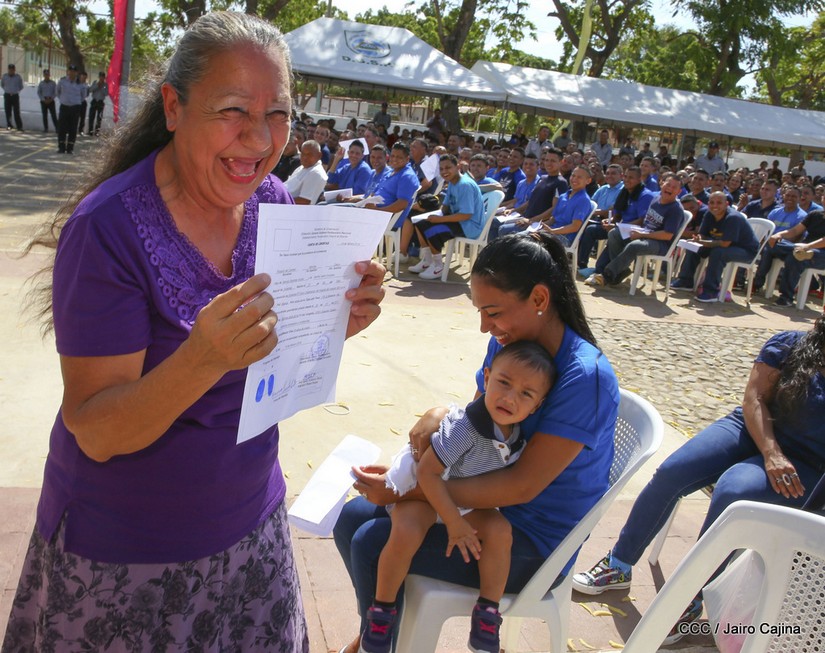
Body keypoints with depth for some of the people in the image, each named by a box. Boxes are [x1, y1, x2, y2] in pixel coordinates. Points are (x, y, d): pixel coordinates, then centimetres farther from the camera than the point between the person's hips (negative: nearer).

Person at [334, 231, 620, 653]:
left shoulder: (585, 377, -27)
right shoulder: (505, 343, -4)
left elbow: (522, 486, -28)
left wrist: (406, 490, -28)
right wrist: (441, 414, -16)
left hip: (534, 543, -7)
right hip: (491, 501, 8)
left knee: (370, 544, -15)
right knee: (350, 520, 2)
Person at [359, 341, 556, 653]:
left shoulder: (522, 435, -15)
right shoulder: (464, 426, -36)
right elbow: (427, 471, -29)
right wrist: (454, 522, -24)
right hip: (421, 487, -5)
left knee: (500, 530, -16)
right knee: (406, 533, -28)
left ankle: (487, 616, 2)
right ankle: (381, 611, -4)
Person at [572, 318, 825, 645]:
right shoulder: (788, 345, 3)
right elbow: (755, 397, -5)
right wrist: (771, 454, -18)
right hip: (755, 429, 3)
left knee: (732, 492, -33)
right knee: (672, 471, -19)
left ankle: (690, 600, -17)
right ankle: (619, 565, -3)